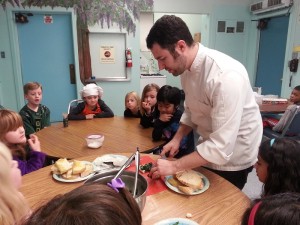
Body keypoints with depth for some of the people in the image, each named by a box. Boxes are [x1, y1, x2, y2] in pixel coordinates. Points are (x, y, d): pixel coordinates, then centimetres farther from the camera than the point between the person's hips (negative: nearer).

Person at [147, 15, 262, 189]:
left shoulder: (226, 76, -33)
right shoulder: (187, 67, -8)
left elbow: (222, 147, -33)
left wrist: (174, 166, -27)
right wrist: (177, 139, -5)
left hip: (232, 159, -6)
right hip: (208, 149, 7)